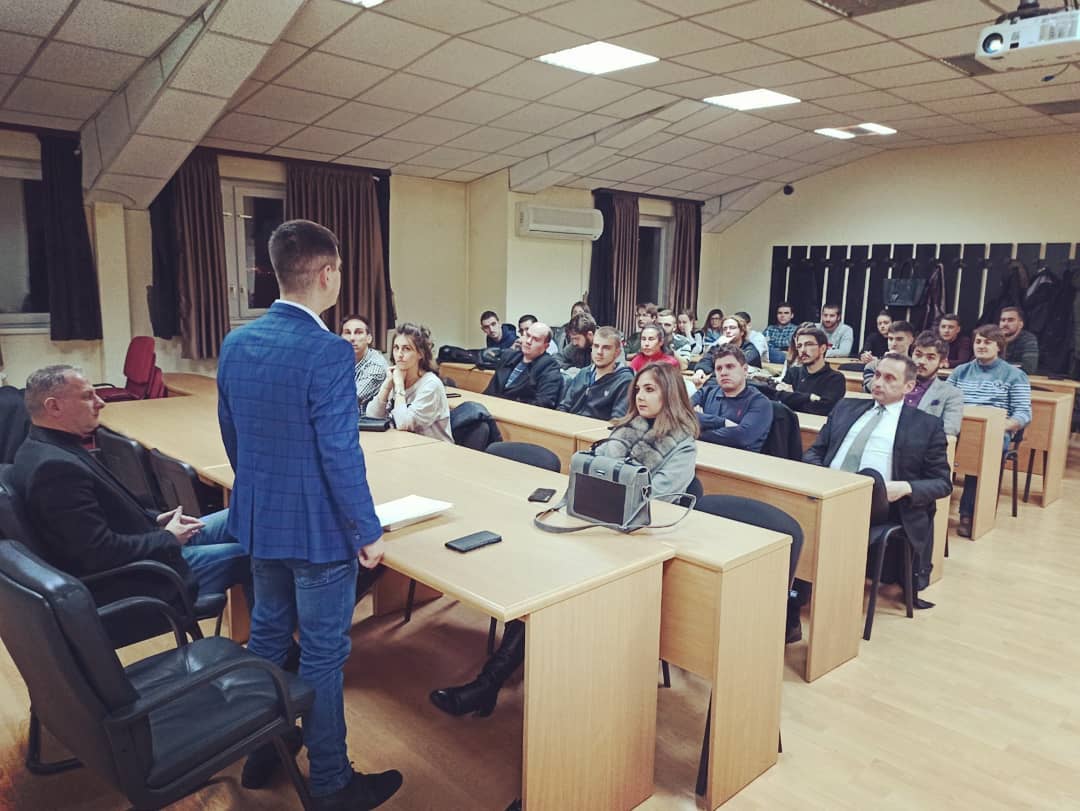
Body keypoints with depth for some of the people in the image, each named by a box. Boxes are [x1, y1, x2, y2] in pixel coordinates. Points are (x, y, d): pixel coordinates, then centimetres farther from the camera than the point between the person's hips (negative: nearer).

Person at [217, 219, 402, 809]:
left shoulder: (236, 342, 0)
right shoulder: (328, 352, -24)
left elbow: (230, 432, 10)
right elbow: (341, 456, -24)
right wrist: (368, 532, -13)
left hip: (258, 519, 8)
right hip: (318, 529, -7)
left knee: (267, 632, 23)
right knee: (322, 653, 7)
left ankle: (262, 747, 41)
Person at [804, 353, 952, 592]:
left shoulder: (926, 425, 14)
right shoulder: (846, 407, 24)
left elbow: (942, 482, 13)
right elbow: (814, 451, 22)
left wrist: (906, 488, -8)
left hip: (877, 501, -2)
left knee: (870, 476, -37)